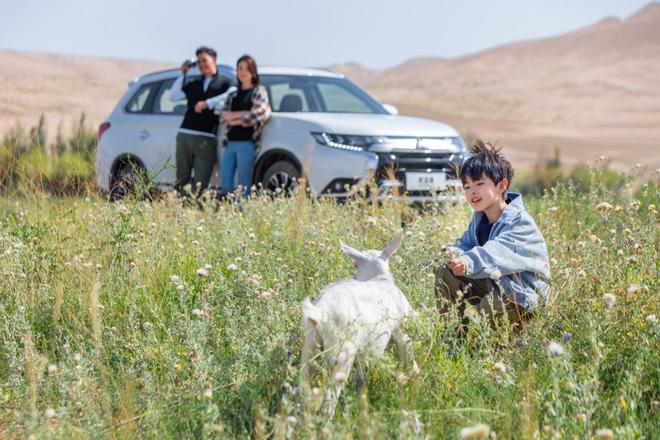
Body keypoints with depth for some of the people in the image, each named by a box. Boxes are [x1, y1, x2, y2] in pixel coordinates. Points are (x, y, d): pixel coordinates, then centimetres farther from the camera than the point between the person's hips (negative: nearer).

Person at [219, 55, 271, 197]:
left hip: (247, 143, -6)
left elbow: (263, 113, -10)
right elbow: (223, 115, 7)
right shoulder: (233, 94, 20)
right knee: (225, 185, 0)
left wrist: (236, 120, -2)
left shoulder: (258, 91, 5)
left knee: (243, 187, -7)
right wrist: (244, 114, -8)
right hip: (230, 143, 6)